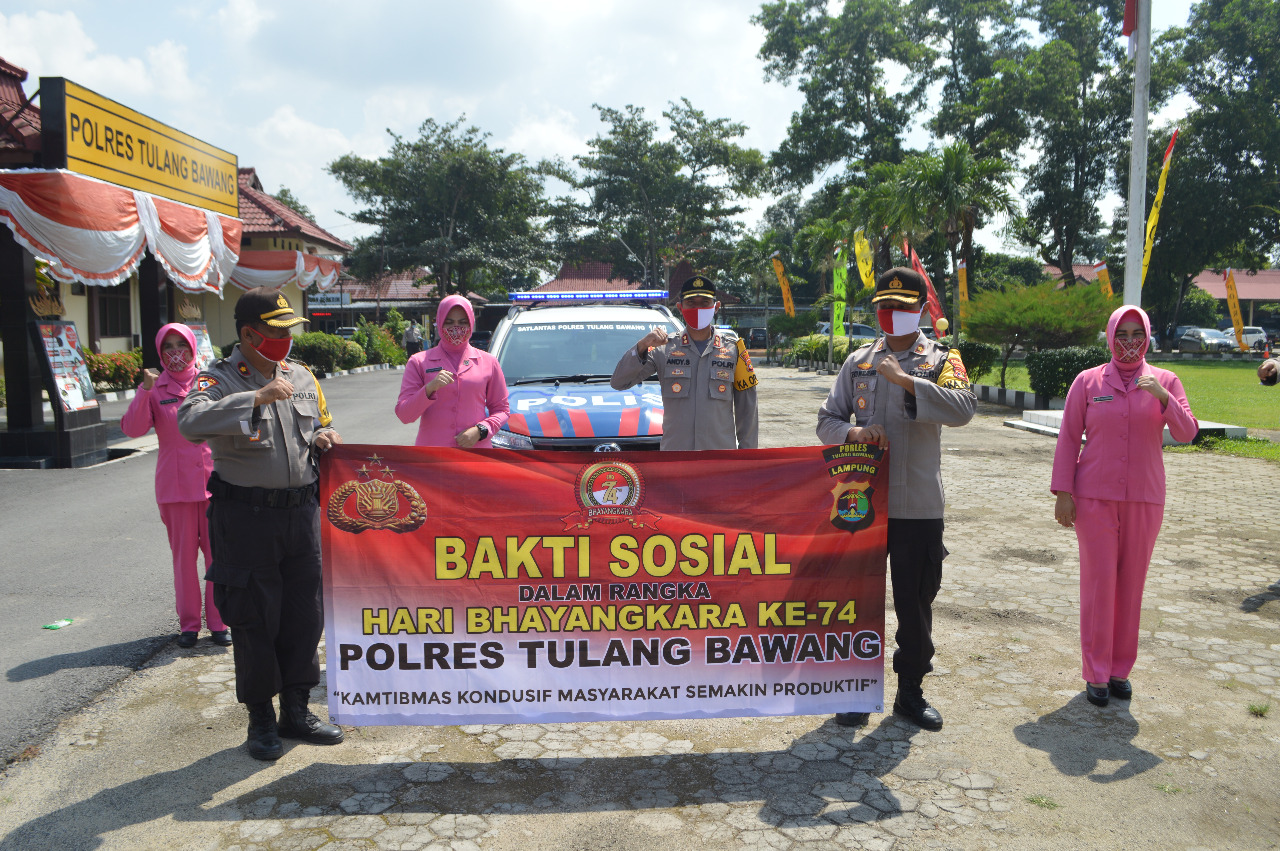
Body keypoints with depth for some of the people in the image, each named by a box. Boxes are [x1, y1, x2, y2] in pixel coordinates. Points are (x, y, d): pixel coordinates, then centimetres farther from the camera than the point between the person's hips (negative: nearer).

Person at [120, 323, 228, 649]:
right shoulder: (155, 388, 3)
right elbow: (133, 428, -10)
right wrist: (144, 391, -21)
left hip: (213, 478, 1)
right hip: (175, 483, -1)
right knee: (184, 553, 5)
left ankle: (218, 622, 12)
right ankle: (189, 623, 16)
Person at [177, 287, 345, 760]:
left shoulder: (301, 376, 12)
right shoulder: (219, 379, -7)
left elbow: (320, 426, 26)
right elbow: (190, 421, -27)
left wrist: (323, 436, 2)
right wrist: (256, 398, -31)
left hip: (302, 511, 5)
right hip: (246, 515, -5)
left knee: (304, 614, 11)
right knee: (254, 619, 3)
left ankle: (296, 711, 26)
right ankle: (261, 719, 20)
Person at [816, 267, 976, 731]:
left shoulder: (942, 359, 2)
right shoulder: (858, 362, 10)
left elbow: (963, 408, -18)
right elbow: (827, 419, 9)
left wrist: (907, 380, -25)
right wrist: (853, 431, -13)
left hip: (919, 506, -1)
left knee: (916, 603, 7)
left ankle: (911, 692, 24)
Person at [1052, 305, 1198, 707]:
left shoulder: (1164, 381, 4)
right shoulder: (1088, 381, 1)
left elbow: (1187, 434, -6)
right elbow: (1068, 439, 1)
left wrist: (1163, 398, -23)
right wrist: (1063, 492, -4)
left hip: (1145, 497, 2)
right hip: (1095, 497, -2)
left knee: (1132, 582, 8)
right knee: (1098, 581, 0)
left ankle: (1121, 669, 21)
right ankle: (1096, 673, 10)